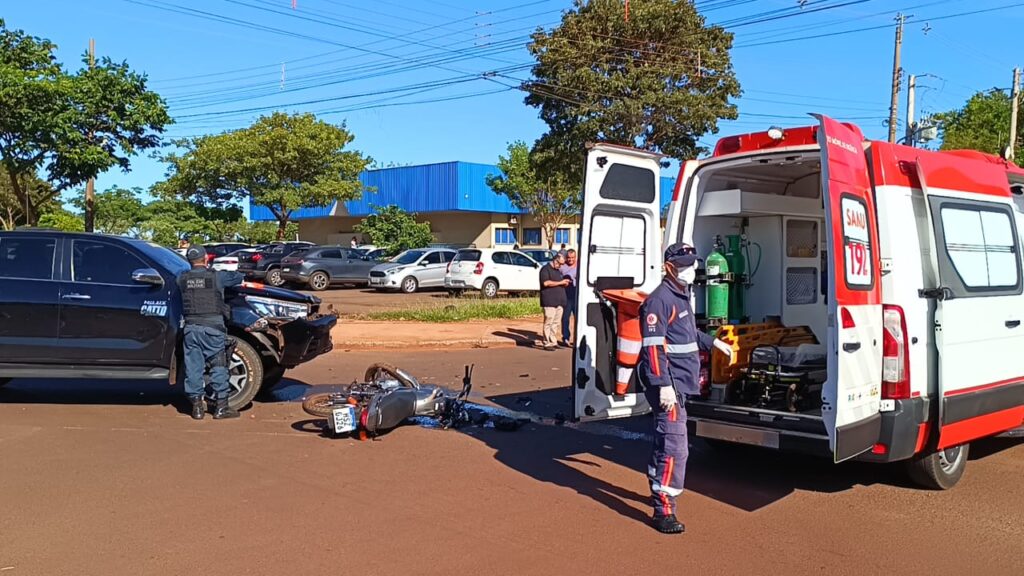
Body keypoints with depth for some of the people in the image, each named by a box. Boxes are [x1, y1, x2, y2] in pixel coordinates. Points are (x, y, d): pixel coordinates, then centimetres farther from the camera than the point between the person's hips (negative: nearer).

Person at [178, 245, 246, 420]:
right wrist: (240, 277, 29)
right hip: (212, 327, -3)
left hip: (191, 327, 3)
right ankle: (221, 406, 6)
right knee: (218, 366, 4)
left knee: (193, 367, 9)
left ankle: (197, 406, 14)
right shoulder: (216, 276, -4)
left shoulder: (182, 278, 5)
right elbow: (238, 277, 7)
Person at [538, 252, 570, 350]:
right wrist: (560, 282, -13)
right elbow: (545, 283, -18)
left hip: (559, 301, 8)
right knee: (549, 322, -8)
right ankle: (547, 343, -5)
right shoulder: (545, 269, -3)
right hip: (549, 301, -8)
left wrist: (564, 283, 11)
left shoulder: (558, 271, 24)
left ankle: (553, 342, 13)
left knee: (557, 323, 7)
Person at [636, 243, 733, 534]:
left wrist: (713, 342, 36)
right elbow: (653, 346, -23)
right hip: (668, 384, -10)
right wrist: (663, 384, -27)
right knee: (675, 447, -11)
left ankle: (658, 489, 37)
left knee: (664, 439, 22)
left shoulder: (682, 296, 15)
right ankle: (663, 510, -6)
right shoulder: (659, 300, -17)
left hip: (679, 382, 10)